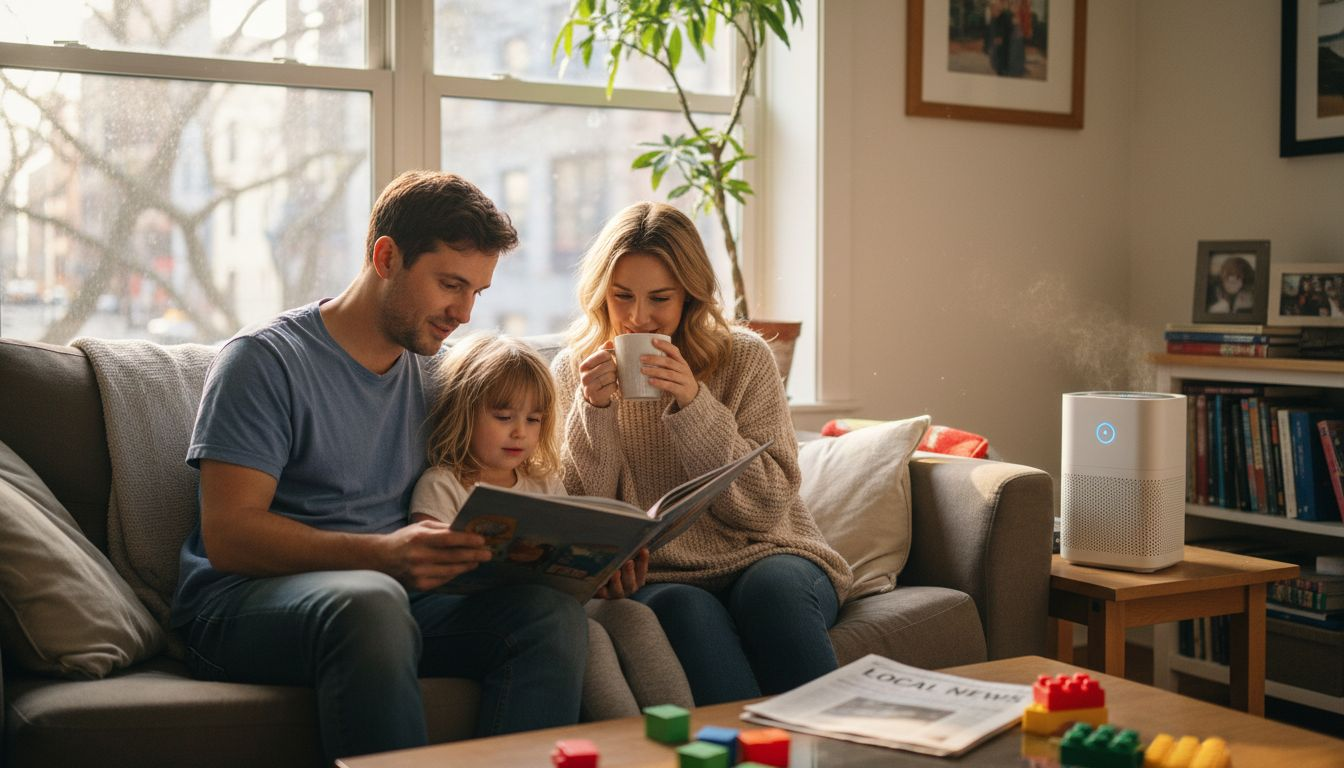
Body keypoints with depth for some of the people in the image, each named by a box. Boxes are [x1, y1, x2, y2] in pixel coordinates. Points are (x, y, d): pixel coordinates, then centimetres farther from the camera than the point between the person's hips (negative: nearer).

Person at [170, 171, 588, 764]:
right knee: (370, 600, -39)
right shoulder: (265, 358, -5)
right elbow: (227, 537, -14)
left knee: (553, 610, -21)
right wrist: (383, 553, -30)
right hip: (242, 604, -5)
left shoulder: (432, 373, 15)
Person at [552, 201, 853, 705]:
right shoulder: (572, 372, 5)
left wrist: (694, 405, -17)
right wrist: (594, 410, -15)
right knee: (686, 609, -34)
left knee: (772, 587, -33)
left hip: (763, 557, 1)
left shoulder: (745, 359, 1)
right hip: (656, 578, 0)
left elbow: (768, 507, -6)